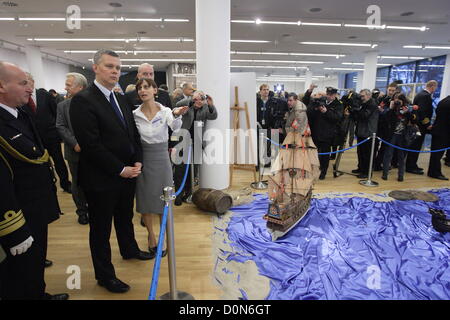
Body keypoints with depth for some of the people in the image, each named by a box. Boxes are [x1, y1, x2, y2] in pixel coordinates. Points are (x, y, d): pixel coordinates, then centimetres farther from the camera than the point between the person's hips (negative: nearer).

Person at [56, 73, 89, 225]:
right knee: (77, 183, 11)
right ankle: (82, 211, 27)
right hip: (75, 152, 2)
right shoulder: (62, 105, 5)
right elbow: (61, 127, -1)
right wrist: (75, 144, -14)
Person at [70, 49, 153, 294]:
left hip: (128, 173, 8)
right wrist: (120, 169, -18)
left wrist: (137, 162, -1)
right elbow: (91, 144, -21)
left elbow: (133, 134, 11)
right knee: (101, 228, 10)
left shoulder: (121, 99, 9)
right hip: (102, 178, -7)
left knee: (125, 218, 26)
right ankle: (105, 275, 28)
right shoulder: (83, 100, -16)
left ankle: (129, 250, 49)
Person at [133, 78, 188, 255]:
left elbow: (176, 127, -26)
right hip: (142, 159, 1)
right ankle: (151, 235, 32)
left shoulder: (165, 111, -6)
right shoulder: (134, 115, -2)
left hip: (162, 157, -1)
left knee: (163, 199, 8)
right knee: (145, 199, 11)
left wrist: (176, 115, -47)